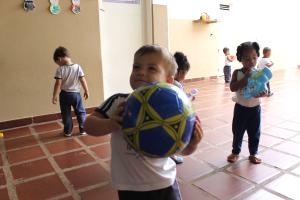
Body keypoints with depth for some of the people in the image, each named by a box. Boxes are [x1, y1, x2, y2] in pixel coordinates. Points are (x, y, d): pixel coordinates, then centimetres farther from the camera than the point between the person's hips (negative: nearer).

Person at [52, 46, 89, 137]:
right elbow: (83, 81, -4)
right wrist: (86, 91, 7)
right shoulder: (78, 67, -7)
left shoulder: (60, 69, -13)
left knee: (66, 114, 12)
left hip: (64, 95, -1)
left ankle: (67, 131, 20)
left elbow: (58, 84, -14)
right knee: (81, 112, 14)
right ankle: (83, 129, 18)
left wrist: (54, 96, -6)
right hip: (76, 94, 1)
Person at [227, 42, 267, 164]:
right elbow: (232, 88, -22)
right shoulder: (237, 73, -9)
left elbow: (266, 90, -4)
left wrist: (262, 93, -28)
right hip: (241, 108, -1)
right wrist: (246, 77, -28)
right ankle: (235, 152, 30)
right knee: (237, 132, 12)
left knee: (254, 133, 13)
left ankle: (253, 154, 32)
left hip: (255, 108, 1)